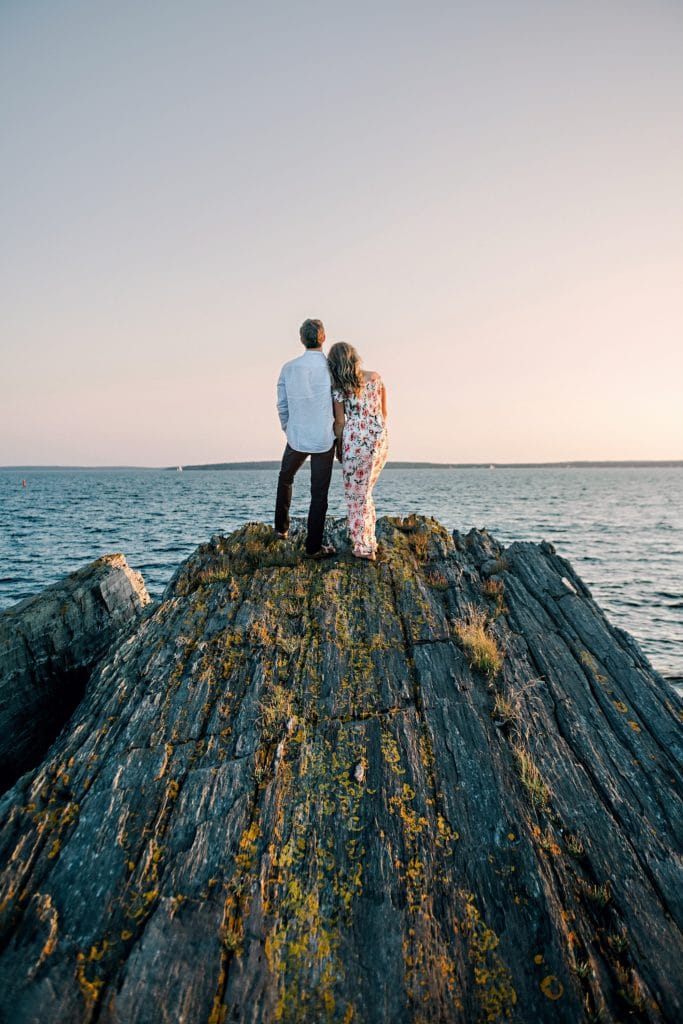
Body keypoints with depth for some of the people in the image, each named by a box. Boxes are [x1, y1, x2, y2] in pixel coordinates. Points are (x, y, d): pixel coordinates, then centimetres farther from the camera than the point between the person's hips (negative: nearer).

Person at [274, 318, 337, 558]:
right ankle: (313, 546, 8)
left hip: (296, 437, 2)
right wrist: (339, 433, 11)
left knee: (285, 479, 27)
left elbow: (282, 406, 5)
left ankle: (282, 528, 32)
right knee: (319, 493, 5)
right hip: (324, 439, -2)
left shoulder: (288, 368, -2)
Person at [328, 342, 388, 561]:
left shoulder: (338, 388, -4)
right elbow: (383, 412, 12)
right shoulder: (375, 377, 7)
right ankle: (369, 540, 26)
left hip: (356, 440, -5)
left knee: (356, 494, 8)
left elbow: (339, 422, -2)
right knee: (364, 490, 21)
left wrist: (338, 447, 11)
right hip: (381, 439, 5)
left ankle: (364, 547, 12)